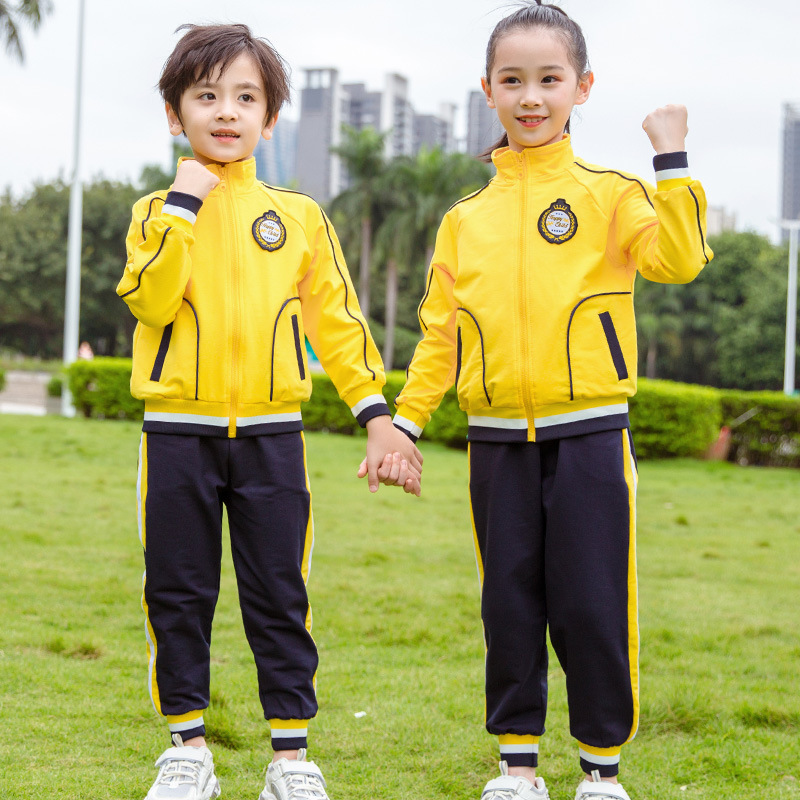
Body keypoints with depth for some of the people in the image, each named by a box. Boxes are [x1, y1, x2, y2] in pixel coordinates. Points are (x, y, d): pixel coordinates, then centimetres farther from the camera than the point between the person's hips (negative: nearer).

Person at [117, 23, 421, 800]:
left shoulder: (299, 216, 5)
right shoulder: (157, 213, 2)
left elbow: (336, 320, 6)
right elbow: (151, 299, -15)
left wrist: (375, 412, -1)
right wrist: (184, 204, -17)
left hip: (271, 434, 0)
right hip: (177, 434, 0)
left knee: (279, 596, 3)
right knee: (177, 595, 6)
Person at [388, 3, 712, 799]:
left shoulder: (608, 194, -1)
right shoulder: (464, 219, 9)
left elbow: (679, 258, -17)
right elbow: (440, 334, 12)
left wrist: (671, 158, -20)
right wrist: (403, 423, 6)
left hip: (589, 434, -3)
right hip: (497, 442, 3)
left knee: (593, 606, 0)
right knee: (508, 606, 8)